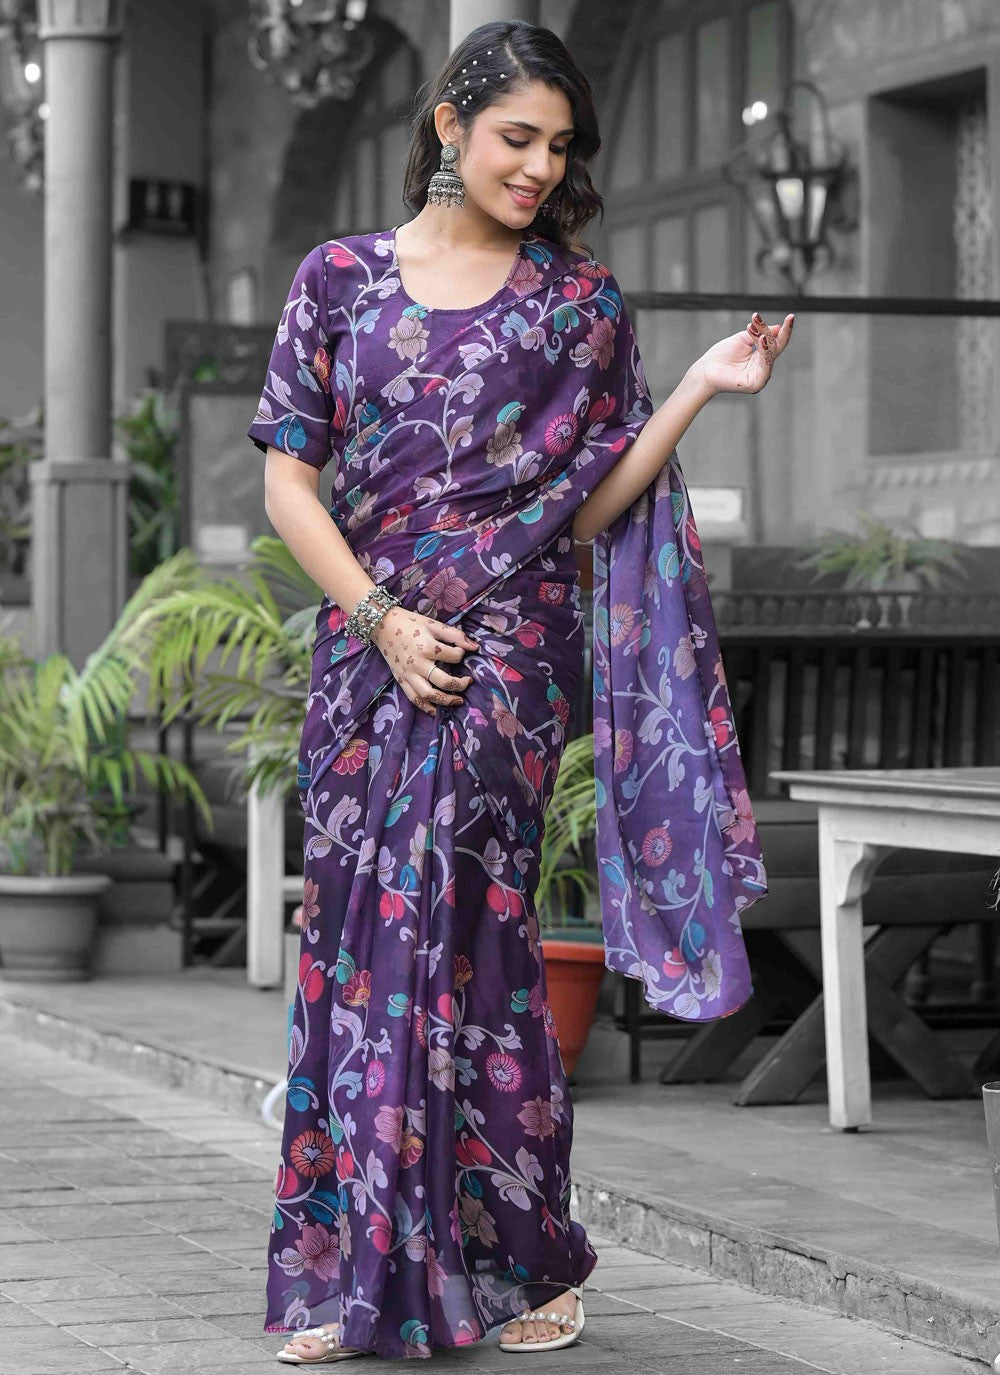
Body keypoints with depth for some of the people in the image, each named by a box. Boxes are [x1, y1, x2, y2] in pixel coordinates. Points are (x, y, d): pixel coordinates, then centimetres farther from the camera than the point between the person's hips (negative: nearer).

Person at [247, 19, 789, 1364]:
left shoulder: (578, 299, 7)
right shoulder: (341, 278, 8)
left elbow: (589, 508, 5)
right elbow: (289, 478, 4)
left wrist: (701, 388, -5)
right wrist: (383, 618, -7)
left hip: (506, 651, -2)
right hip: (365, 647, 2)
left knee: (446, 916, -12)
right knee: (353, 936, 1)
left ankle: (520, 1261, -2)